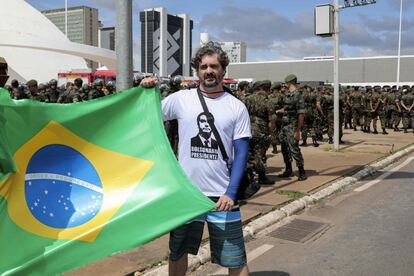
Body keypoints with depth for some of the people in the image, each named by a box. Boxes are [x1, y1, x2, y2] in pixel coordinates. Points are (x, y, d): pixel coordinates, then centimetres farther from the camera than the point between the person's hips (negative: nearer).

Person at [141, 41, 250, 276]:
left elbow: (241, 153, -3)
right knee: (177, 252, 19)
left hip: (222, 195, -1)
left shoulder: (237, 107, -1)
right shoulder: (180, 99, 1)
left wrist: (231, 192, -12)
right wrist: (147, 91, -4)